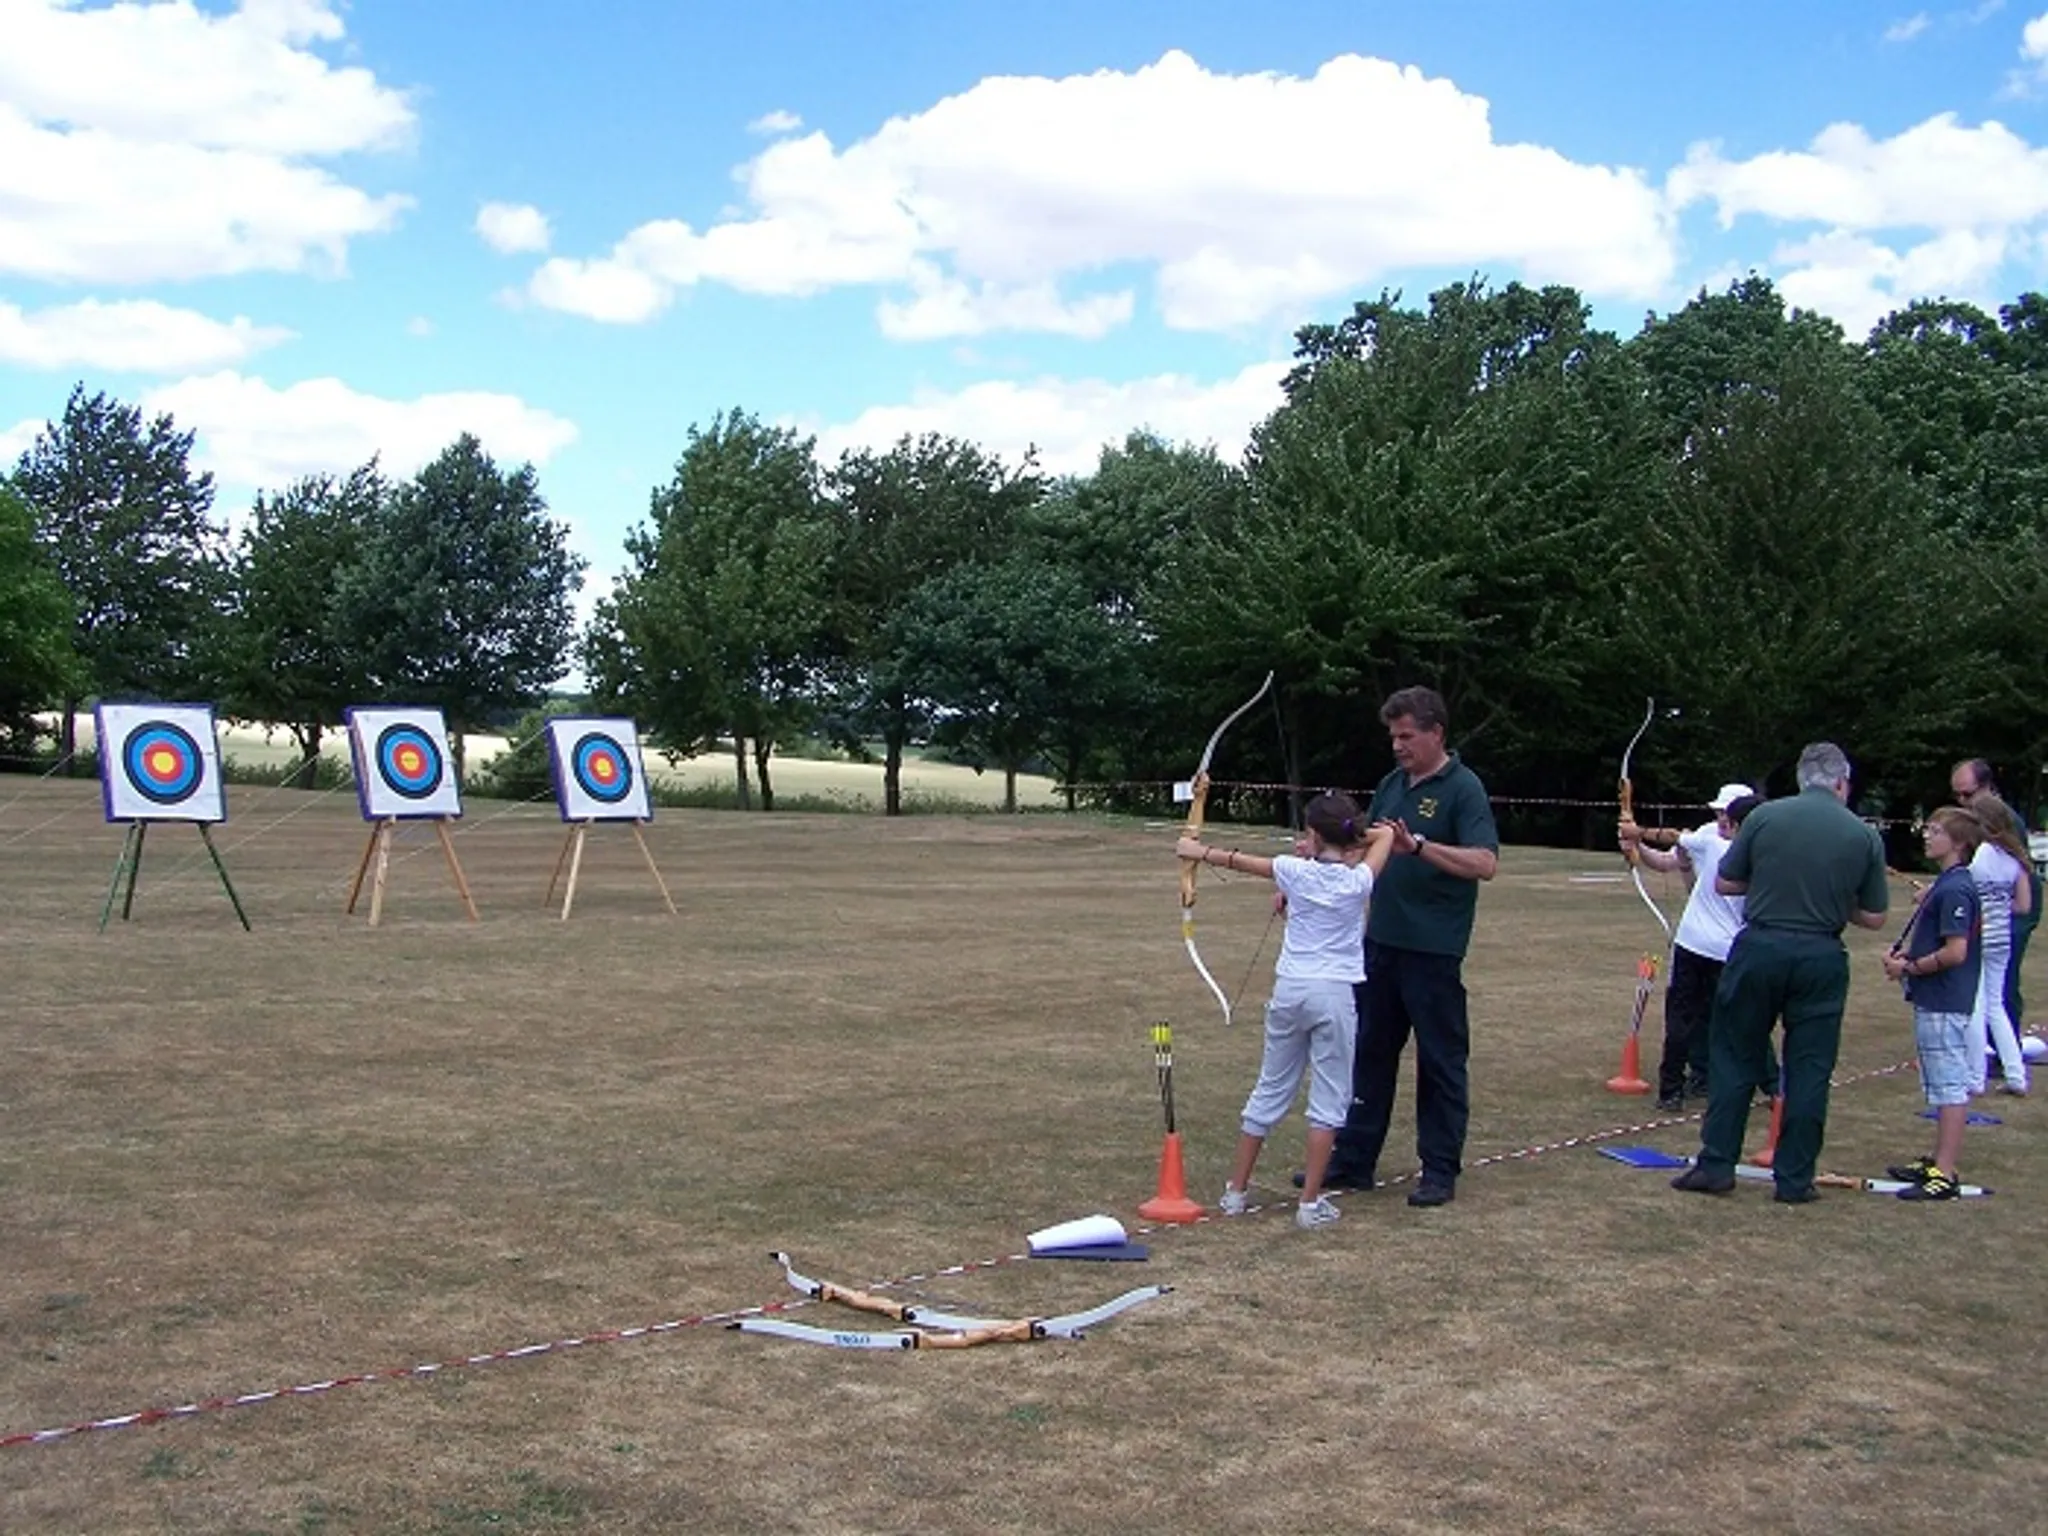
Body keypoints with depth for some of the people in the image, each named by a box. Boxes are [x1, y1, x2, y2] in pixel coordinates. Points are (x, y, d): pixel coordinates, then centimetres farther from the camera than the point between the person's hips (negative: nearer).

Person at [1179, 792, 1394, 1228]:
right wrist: (1347, 842, 11)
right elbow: (1387, 833, 13)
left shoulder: (1295, 871, -2)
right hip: (1334, 995, -3)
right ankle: (1311, 1202, 1)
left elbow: (1243, 861, 16)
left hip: (1289, 991, 3)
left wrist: (1201, 851, 30)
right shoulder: (1357, 881, -4)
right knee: (1328, 1098, 3)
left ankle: (1235, 1191, 21)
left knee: (1269, 1090, 13)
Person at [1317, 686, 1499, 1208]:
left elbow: (1485, 862, -22)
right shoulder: (1392, 785, 12)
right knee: (1370, 1053, 12)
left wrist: (1419, 845, -30)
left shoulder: (1463, 788, -10)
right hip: (1381, 943, 7)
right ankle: (1353, 1161, 21)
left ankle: (1440, 1171, 13)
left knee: (1440, 1061, 4)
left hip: (1433, 950, -7)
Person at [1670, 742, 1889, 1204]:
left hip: (1760, 948, 0)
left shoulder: (1765, 817, -3)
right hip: (1822, 958, 1)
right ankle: (1794, 1179, 12)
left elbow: (1724, 883, 3)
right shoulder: (1865, 836, 0)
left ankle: (1716, 1165, 11)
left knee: (1734, 1060, 10)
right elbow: (1873, 917, 4)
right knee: (1809, 1072, 8)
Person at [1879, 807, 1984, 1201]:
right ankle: (1939, 1161, 26)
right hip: (1934, 1001, 11)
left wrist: (1909, 967, -13)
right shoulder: (1944, 885, 13)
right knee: (1943, 1086, 17)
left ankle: (1946, 1175, -5)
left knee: (1950, 1087, -7)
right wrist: (1905, 953, 6)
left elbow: (1955, 952, -24)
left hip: (1944, 1004, -11)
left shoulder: (1955, 889, -18)